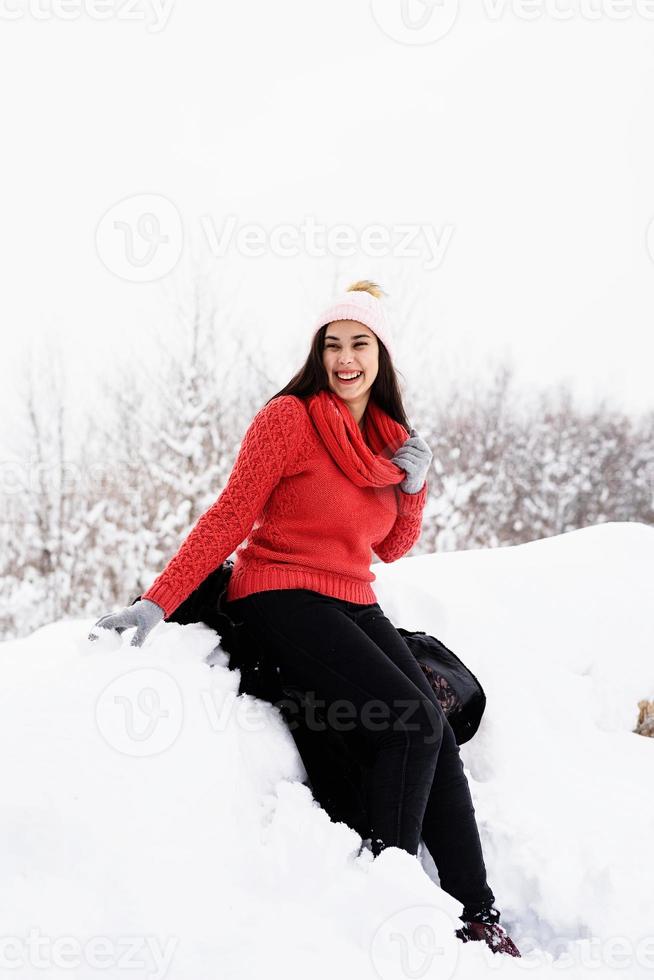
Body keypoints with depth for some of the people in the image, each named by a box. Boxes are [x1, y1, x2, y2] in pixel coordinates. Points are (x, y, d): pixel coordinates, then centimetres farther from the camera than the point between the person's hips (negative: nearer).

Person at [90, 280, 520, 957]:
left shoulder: (388, 438, 12)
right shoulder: (289, 418, -8)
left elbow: (391, 548, 17)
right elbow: (229, 519, -10)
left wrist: (415, 486, -2)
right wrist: (158, 601, -16)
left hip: (352, 605, 7)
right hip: (281, 598, -6)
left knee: (435, 734, -10)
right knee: (413, 723, -22)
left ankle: (476, 915, -6)